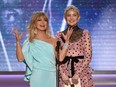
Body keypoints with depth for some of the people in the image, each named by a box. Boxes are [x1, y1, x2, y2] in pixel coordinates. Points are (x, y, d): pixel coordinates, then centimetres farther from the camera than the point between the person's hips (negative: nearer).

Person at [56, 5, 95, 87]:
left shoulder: (85, 33, 3)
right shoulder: (60, 35, 9)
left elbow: (88, 56, -2)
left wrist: (77, 74, -10)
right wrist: (63, 74, -7)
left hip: (82, 73, -1)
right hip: (65, 74, 2)